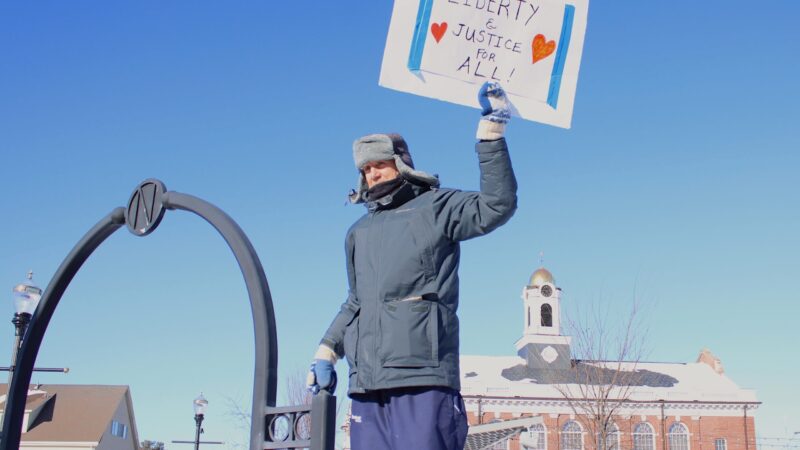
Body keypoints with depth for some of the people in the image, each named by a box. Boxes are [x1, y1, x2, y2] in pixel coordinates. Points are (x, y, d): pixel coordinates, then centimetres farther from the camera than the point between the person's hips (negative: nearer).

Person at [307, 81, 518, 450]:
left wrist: (491, 132, -11)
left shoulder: (436, 207, 9)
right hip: (367, 382, 6)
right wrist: (326, 350, 22)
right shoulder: (359, 233, 28)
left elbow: (496, 207, -7)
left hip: (422, 377, -6)